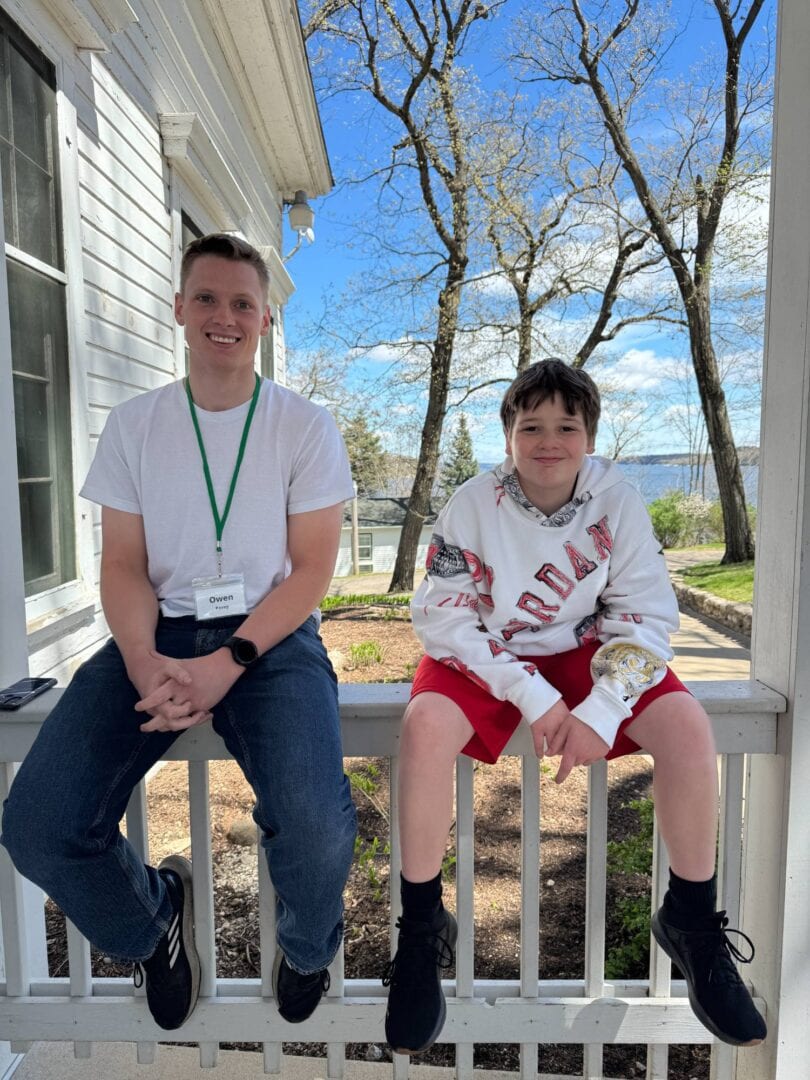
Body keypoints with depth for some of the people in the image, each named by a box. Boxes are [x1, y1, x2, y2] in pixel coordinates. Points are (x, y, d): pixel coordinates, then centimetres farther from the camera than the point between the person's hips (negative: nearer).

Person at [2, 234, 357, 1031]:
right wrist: (145, 663, -16)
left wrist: (228, 662, -18)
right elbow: (123, 566, 4)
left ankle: (307, 947, 12)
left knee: (315, 822, -28)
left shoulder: (305, 426, 1)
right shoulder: (133, 424, 8)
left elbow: (311, 568, -3)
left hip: (269, 636, -2)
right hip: (158, 636, 3)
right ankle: (154, 920, 19)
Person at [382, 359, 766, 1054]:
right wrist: (533, 698, -24)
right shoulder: (472, 507, -13)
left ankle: (692, 921, 4)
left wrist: (602, 711, -22)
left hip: (583, 651, 2)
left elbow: (645, 615, -8)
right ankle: (422, 930, -8)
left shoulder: (618, 502, -9)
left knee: (687, 724, -21)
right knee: (425, 723, -31)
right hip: (486, 657, -1)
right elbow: (444, 618, -16)